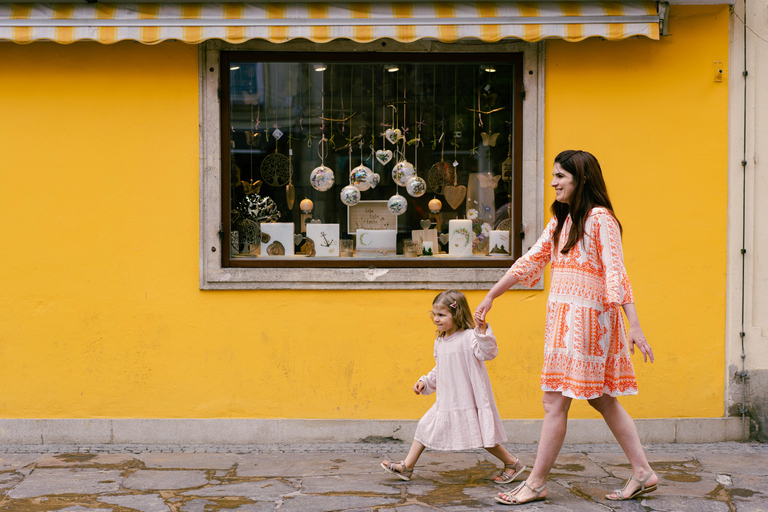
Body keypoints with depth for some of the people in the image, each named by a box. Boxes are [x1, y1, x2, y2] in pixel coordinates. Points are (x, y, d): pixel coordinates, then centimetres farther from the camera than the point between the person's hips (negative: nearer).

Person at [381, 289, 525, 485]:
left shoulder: (469, 337, -15)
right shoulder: (439, 341, 10)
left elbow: (487, 353, -31)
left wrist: (483, 333, -43)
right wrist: (425, 381, 13)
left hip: (470, 400, -8)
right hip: (446, 401, 8)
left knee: (483, 435, -2)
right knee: (426, 426, 9)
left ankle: (513, 463, 17)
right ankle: (407, 466, 18)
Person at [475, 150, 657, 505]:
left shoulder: (600, 219, -10)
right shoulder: (560, 220, 16)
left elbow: (615, 273, -16)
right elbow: (530, 261, 20)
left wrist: (634, 326, -21)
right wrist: (490, 296, 20)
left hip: (585, 316, -9)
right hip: (563, 316, 9)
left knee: (555, 402, -4)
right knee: (601, 400, 12)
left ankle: (536, 483, 5)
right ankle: (643, 473, 19)